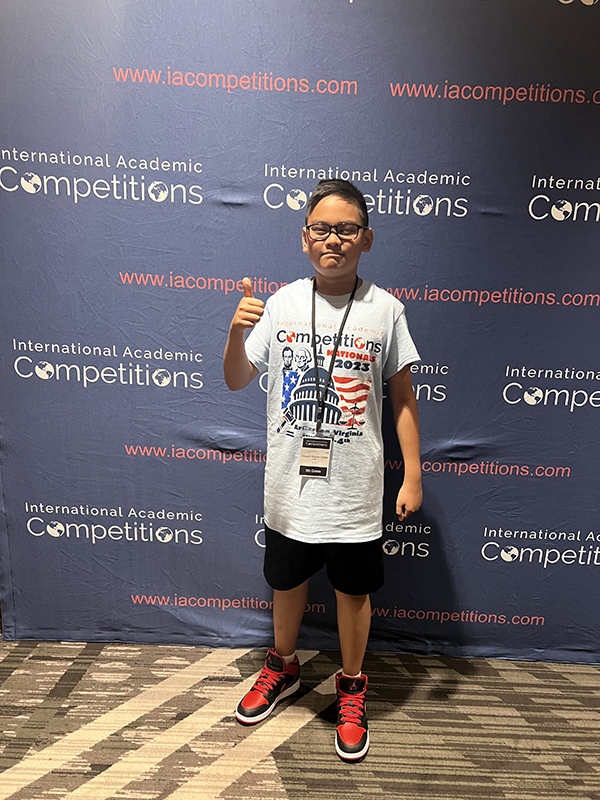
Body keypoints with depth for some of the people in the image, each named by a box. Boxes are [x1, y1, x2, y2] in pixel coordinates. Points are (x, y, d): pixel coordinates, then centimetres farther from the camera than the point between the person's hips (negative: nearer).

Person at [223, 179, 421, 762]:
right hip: (290, 486, 2)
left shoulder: (385, 309, -4)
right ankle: (283, 668, 50)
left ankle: (351, 690, 42)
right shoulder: (281, 303, -2)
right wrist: (236, 332, -16)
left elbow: (402, 397, 1)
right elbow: (236, 381, 3)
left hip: (355, 489, -1)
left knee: (353, 591, 16)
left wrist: (412, 474, -1)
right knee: (287, 582, 21)